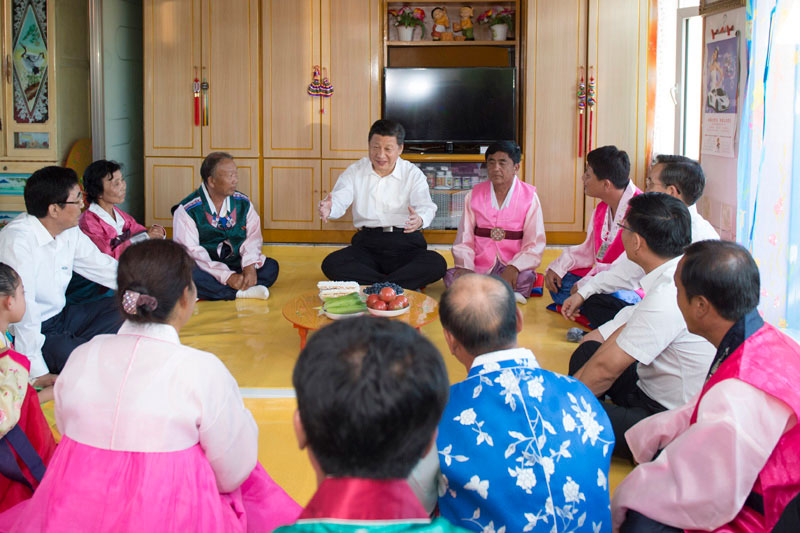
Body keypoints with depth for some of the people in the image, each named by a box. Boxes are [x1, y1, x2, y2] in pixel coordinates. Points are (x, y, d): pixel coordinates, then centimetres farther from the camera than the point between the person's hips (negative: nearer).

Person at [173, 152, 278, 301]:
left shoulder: (243, 203, 6)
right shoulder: (187, 211, -11)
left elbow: (253, 237, 1)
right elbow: (191, 251, -18)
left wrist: (250, 266, -21)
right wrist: (227, 276, -27)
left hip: (235, 264, 4)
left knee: (271, 266, -15)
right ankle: (241, 293, -26)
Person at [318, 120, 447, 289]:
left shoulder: (413, 173, 6)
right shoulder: (355, 172, 10)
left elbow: (426, 206, -10)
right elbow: (339, 200, -5)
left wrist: (419, 219, -37)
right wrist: (328, 208, -32)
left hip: (406, 244, -1)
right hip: (367, 243, 1)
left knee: (437, 264, -31)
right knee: (331, 264, -27)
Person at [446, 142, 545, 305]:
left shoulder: (529, 197, 2)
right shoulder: (474, 195, 10)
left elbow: (534, 245, -4)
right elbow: (464, 239, 4)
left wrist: (514, 268, -23)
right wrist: (464, 266, -16)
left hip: (512, 267, -1)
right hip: (480, 266, 2)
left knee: (526, 277, -35)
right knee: (451, 276, -27)